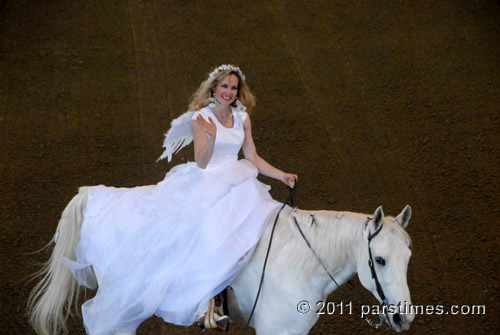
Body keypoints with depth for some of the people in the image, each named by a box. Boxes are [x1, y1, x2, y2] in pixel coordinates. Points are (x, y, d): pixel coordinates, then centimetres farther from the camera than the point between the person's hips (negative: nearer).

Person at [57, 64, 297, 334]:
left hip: (237, 187, 5)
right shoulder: (200, 118, -4)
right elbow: (202, 163, -11)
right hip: (205, 185, -5)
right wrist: (212, 137, -28)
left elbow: (253, 158, 14)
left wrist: (282, 176, 6)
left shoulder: (242, 118, 10)